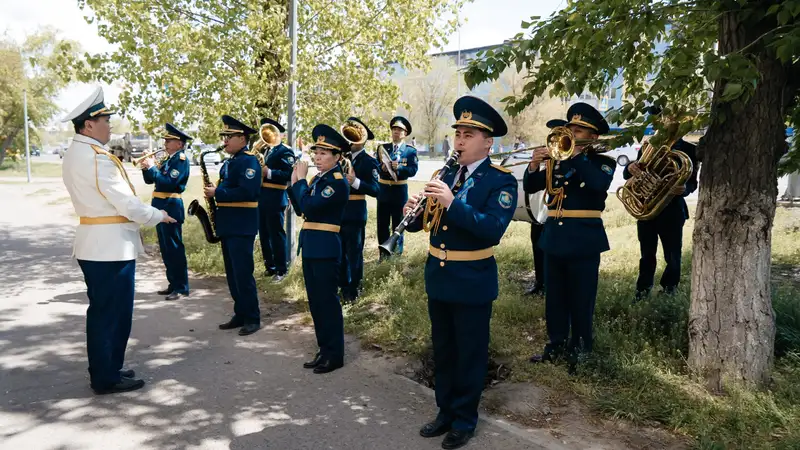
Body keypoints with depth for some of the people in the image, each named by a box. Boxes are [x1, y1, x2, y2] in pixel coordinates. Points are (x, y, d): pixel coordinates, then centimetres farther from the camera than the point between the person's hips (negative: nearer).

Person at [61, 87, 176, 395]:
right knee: (112, 313, 1)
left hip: (96, 245, 10)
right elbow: (125, 202, -19)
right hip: (111, 247, -10)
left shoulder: (75, 155, 12)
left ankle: (104, 371, 29)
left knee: (102, 312, 17)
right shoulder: (95, 157, -19)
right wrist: (158, 216, -5)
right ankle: (107, 378, 12)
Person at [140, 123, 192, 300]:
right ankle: (173, 284, 21)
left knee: (175, 248, -6)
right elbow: (150, 180, 17)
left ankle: (182, 288, -1)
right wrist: (146, 167, -1)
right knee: (166, 249, 13)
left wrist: (152, 167, -14)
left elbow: (169, 183, -22)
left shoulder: (181, 159, -11)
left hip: (171, 208, -9)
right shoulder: (168, 159, 16)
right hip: (161, 207, 9)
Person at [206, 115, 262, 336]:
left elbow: (246, 192, -23)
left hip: (242, 226, -10)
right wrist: (214, 191, 4)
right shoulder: (228, 162, 17)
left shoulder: (249, 161, -12)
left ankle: (252, 318, 3)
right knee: (232, 274, 12)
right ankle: (240, 314, 21)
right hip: (227, 224, 10)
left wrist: (216, 192, -19)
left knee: (243, 273, -7)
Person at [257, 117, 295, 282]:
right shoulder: (263, 151, 18)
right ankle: (269, 266, 25)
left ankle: (281, 269, 6)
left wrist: (268, 172, -26)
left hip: (275, 199, -8)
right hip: (260, 199, 8)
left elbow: (288, 174, -18)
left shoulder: (285, 152, -8)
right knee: (264, 235, 13)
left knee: (276, 234, -3)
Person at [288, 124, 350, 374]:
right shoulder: (317, 179, 14)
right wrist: (295, 182, 2)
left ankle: (335, 354, 11)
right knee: (315, 301, 14)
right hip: (310, 247, 9)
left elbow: (309, 208, -23)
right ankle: (324, 349, 25)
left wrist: (300, 179, -12)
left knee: (327, 301, -1)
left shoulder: (338, 182, -14)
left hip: (325, 248, -9)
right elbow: (300, 210, 12)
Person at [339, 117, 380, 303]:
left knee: (354, 252, 4)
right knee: (339, 251, 15)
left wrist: (355, 182, -31)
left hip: (355, 213, -6)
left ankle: (353, 290, 16)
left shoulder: (369, 162, -9)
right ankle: (342, 286, 30)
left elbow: (375, 189, -19)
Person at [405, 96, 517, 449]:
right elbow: (428, 221, 8)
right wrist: (413, 213, -14)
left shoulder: (501, 181, -10)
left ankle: (465, 420, 26)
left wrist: (452, 203, -32)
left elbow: (494, 228, -25)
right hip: (438, 278, 6)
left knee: (469, 354, 8)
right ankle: (445, 412, 34)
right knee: (443, 351, 17)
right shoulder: (447, 176, 9)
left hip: (473, 282, -6)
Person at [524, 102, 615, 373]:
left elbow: (599, 184, -23)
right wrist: (534, 165, -14)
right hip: (554, 237, 5)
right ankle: (556, 346, 26)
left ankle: (580, 351, 19)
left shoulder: (603, 163, 0)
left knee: (581, 300, 4)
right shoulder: (556, 161, 11)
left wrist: (576, 156, -22)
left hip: (584, 240, -4)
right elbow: (530, 187, 4)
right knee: (554, 298, 13)